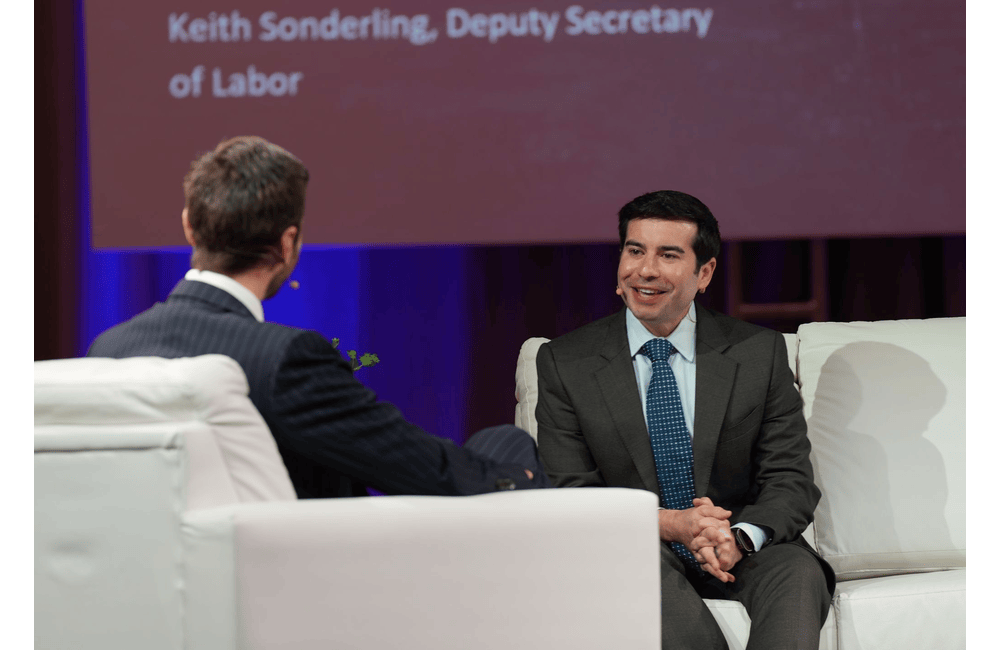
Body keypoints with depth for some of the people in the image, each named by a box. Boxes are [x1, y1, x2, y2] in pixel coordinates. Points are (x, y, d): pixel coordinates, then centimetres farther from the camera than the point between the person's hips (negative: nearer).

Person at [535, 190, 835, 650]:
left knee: (798, 569, -32)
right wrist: (667, 524, -20)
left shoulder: (760, 353, 5)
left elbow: (790, 482, 1)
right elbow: (568, 494, -2)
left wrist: (739, 538, -23)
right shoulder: (564, 364, 3)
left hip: (742, 555, 1)